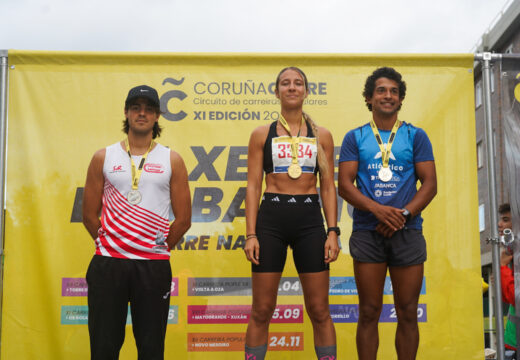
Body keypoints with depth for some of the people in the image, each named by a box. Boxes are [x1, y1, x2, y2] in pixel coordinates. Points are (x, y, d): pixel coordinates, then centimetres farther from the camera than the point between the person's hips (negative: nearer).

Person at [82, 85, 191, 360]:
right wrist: (109, 247, 7)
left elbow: (183, 219, 5)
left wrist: (158, 250, 6)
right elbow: (90, 215, 7)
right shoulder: (104, 157, 7)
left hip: (154, 266, 0)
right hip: (107, 264, 1)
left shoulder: (172, 160, 6)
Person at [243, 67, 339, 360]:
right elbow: (253, 186, 3)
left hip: (310, 220, 1)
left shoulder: (322, 136, 9)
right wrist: (251, 234, -5)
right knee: (262, 311, 3)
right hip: (271, 218, 0)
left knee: (319, 311, 3)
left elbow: (328, 187, 8)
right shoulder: (262, 135, 7)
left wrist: (333, 232, -2)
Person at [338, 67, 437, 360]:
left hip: (408, 232, 1)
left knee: (408, 313, 4)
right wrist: (378, 209, -16)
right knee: (369, 313, 2)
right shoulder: (355, 138, 8)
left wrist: (403, 214, -13)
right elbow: (345, 184, 0)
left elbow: (430, 183, 2)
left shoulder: (416, 136, 8)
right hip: (367, 233, 0)